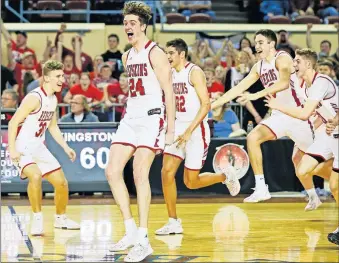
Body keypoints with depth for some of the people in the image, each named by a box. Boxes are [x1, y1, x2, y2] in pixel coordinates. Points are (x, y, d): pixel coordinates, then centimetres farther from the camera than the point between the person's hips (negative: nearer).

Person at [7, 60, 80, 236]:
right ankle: (37, 219, -21)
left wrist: (65, 147, 14)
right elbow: (13, 123, -21)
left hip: (38, 148, 9)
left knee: (61, 183, 9)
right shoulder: (34, 98, -20)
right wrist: (12, 150, -27)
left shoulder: (53, 99, 8)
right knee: (35, 175, -34)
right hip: (22, 148, -9)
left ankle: (61, 218, 31)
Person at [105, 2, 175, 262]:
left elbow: (168, 91, -11)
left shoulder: (155, 53, -8)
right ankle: (131, 231, 5)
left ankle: (143, 240, -8)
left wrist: (171, 129, -15)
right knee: (112, 171, -2)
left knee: (140, 174, -12)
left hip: (151, 118, -8)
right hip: (130, 118, 8)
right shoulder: (127, 57, 15)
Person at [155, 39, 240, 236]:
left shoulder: (194, 72, -13)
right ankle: (174, 222, 0)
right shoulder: (171, 74, 10)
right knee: (167, 172, -7)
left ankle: (226, 177, 24)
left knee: (191, 181, -4)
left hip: (197, 129, -7)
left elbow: (206, 105, -19)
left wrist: (189, 131, -23)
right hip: (178, 127, 7)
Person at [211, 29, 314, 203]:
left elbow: (284, 83, -32)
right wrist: (212, 105, 7)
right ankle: (261, 188, -16)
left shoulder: (282, 59, -14)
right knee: (252, 138, -15)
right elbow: (239, 89, 12)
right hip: (279, 116, 6)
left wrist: (257, 95, -40)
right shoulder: (259, 67, 10)